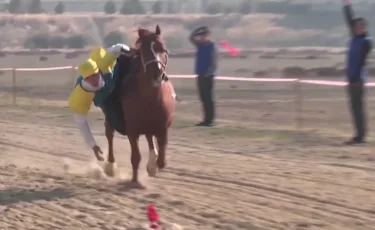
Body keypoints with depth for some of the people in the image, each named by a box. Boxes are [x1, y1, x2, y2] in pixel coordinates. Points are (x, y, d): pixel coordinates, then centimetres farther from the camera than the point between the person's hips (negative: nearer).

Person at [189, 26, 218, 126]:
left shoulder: (211, 46, -11)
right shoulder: (200, 45, 10)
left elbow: (214, 63, -16)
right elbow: (192, 38, 19)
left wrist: (208, 73, -21)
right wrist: (196, 31, 5)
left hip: (208, 76, -7)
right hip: (200, 76, 7)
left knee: (208, 98, -5)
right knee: (203, 98, 9)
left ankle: (210, 120, -3)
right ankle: (206, 119, 13)